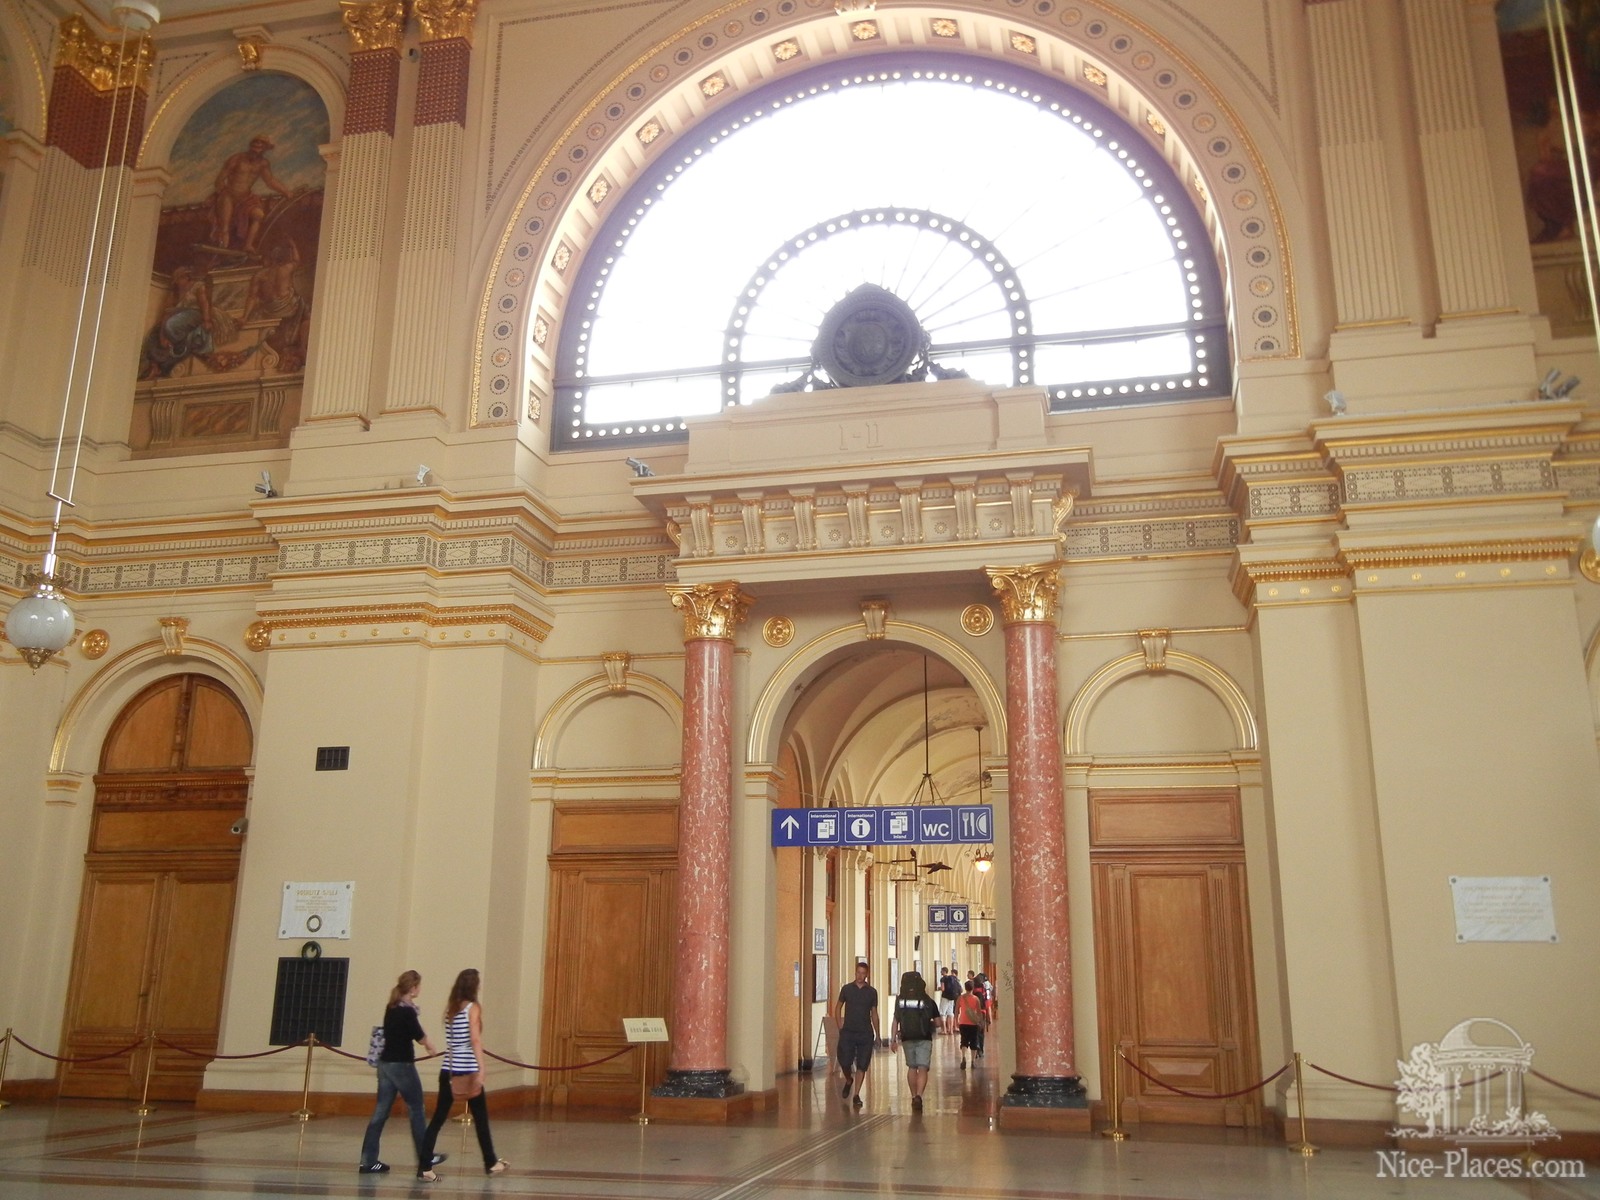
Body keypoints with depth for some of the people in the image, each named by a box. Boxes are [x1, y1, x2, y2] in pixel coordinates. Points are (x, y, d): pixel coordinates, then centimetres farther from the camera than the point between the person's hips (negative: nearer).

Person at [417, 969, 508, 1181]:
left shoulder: (450, 1008, 8)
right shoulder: (473, 1008, -9)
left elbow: (450, 1041, 10)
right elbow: (475, 1040, -17)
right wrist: (481, 1070, -19)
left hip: (448, 1071, 5)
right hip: (467, 1070, -5)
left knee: (438, 1118, 5)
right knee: (480, 1117, 10)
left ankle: (424, 1167, -3)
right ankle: (491, 1163, 23)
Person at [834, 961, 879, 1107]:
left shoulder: (872, 992, 4)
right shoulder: (846, 989, 2)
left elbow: (874, 1014, 10)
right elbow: (838, 1007, 12)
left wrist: (877, 1034, 9)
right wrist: (840, 1026, 1)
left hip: (865, 1033, 0)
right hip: (848, 1032, 0)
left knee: (862, 1065, -2)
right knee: (845, 1062, -5)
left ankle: (856, 1095, 6)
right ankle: (848, 1080, 27)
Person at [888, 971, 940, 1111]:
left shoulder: (900, 1000, 0)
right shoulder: (928, 1001, -3)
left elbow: (895, 1021, -1)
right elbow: (937, 1023, 0)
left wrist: (893, 1039, 5)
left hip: (907, 1039, 3)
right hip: (924, 1039, -2)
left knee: (912, 1068, 18)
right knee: (922, 1069, -3)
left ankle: (914, 1096, 24)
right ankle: (918, 1096, -22)